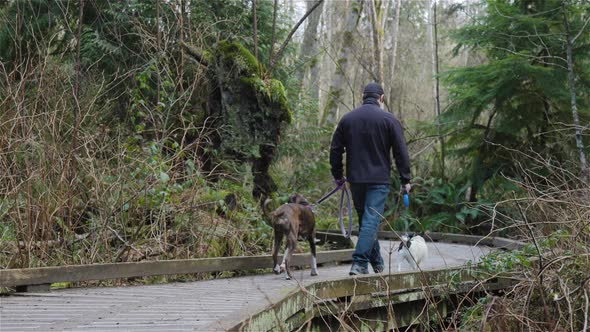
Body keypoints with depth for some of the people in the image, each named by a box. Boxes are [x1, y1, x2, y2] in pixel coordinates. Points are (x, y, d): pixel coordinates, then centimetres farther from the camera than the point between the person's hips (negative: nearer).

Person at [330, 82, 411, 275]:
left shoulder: (347, 119, 7)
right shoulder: (388, 120, -3)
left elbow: (335, 150, 9)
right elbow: (401, 152, -3)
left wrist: (338, 175, 19)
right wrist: (405, 180, 3)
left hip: (355, 179, 4)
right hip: (379, 179, -4)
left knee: (365, 219, 15)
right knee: (371, 220, -7)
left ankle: (377, 263, 22)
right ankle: (359, 263, -17)